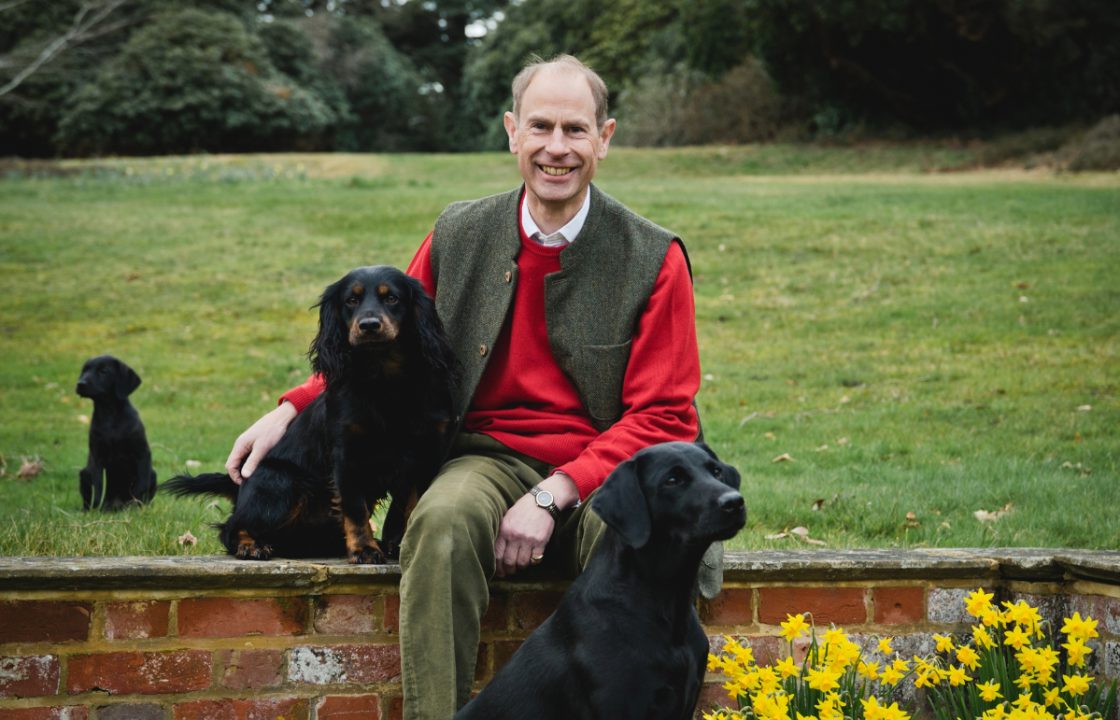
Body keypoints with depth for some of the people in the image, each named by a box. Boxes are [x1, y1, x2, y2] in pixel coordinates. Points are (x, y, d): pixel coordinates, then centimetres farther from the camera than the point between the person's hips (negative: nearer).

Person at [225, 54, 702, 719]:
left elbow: (664, 417, -2)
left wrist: (553, 496, -14)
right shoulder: (460, 236, 8)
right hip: (492, 458, 2)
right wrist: (292, 410, 5)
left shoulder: (655, 259, 0)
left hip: (605, 472, -1)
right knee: (442, 520, -34)